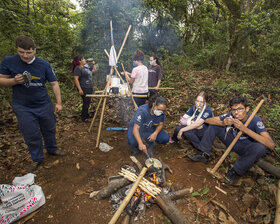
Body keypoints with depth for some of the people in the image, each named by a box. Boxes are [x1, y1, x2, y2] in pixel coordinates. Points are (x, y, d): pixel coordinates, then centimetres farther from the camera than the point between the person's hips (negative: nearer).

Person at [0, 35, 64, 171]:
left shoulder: (44, 65, -5)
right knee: (31, 135, 7)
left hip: (44, 105, 1)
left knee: (49, 130, 15)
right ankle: (37, 159, 28)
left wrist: (58, 102, -8)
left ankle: (52, 150, 39)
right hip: (23, 107, -1)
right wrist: (14, 81, -20)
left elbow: (54, 84, -3)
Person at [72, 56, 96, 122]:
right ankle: (83, 117, 10)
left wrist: (93, 64, 15)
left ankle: (86, 114, 31)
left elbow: (94, 70, 30)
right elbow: (76, 79, -19)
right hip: (84, 89, -9)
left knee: (88, 102, 15)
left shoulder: (86, 67, 14)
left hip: (89, 87, 9)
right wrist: (80, 89, -24)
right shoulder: (78, 68, -13)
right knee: (86, 102, -4)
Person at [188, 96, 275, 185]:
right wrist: (223, 123, -36)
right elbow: (207, 120, -16)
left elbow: (271, 145, -38)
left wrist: (245, 129, -44)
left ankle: (235, 171, -20)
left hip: (246, 148, -3)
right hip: (233, 141, 3)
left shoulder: (255, 120, -28)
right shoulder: (231, 115, -19)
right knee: (214, 125, -9)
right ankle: (204, 155, -8)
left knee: (260, 148, -36)